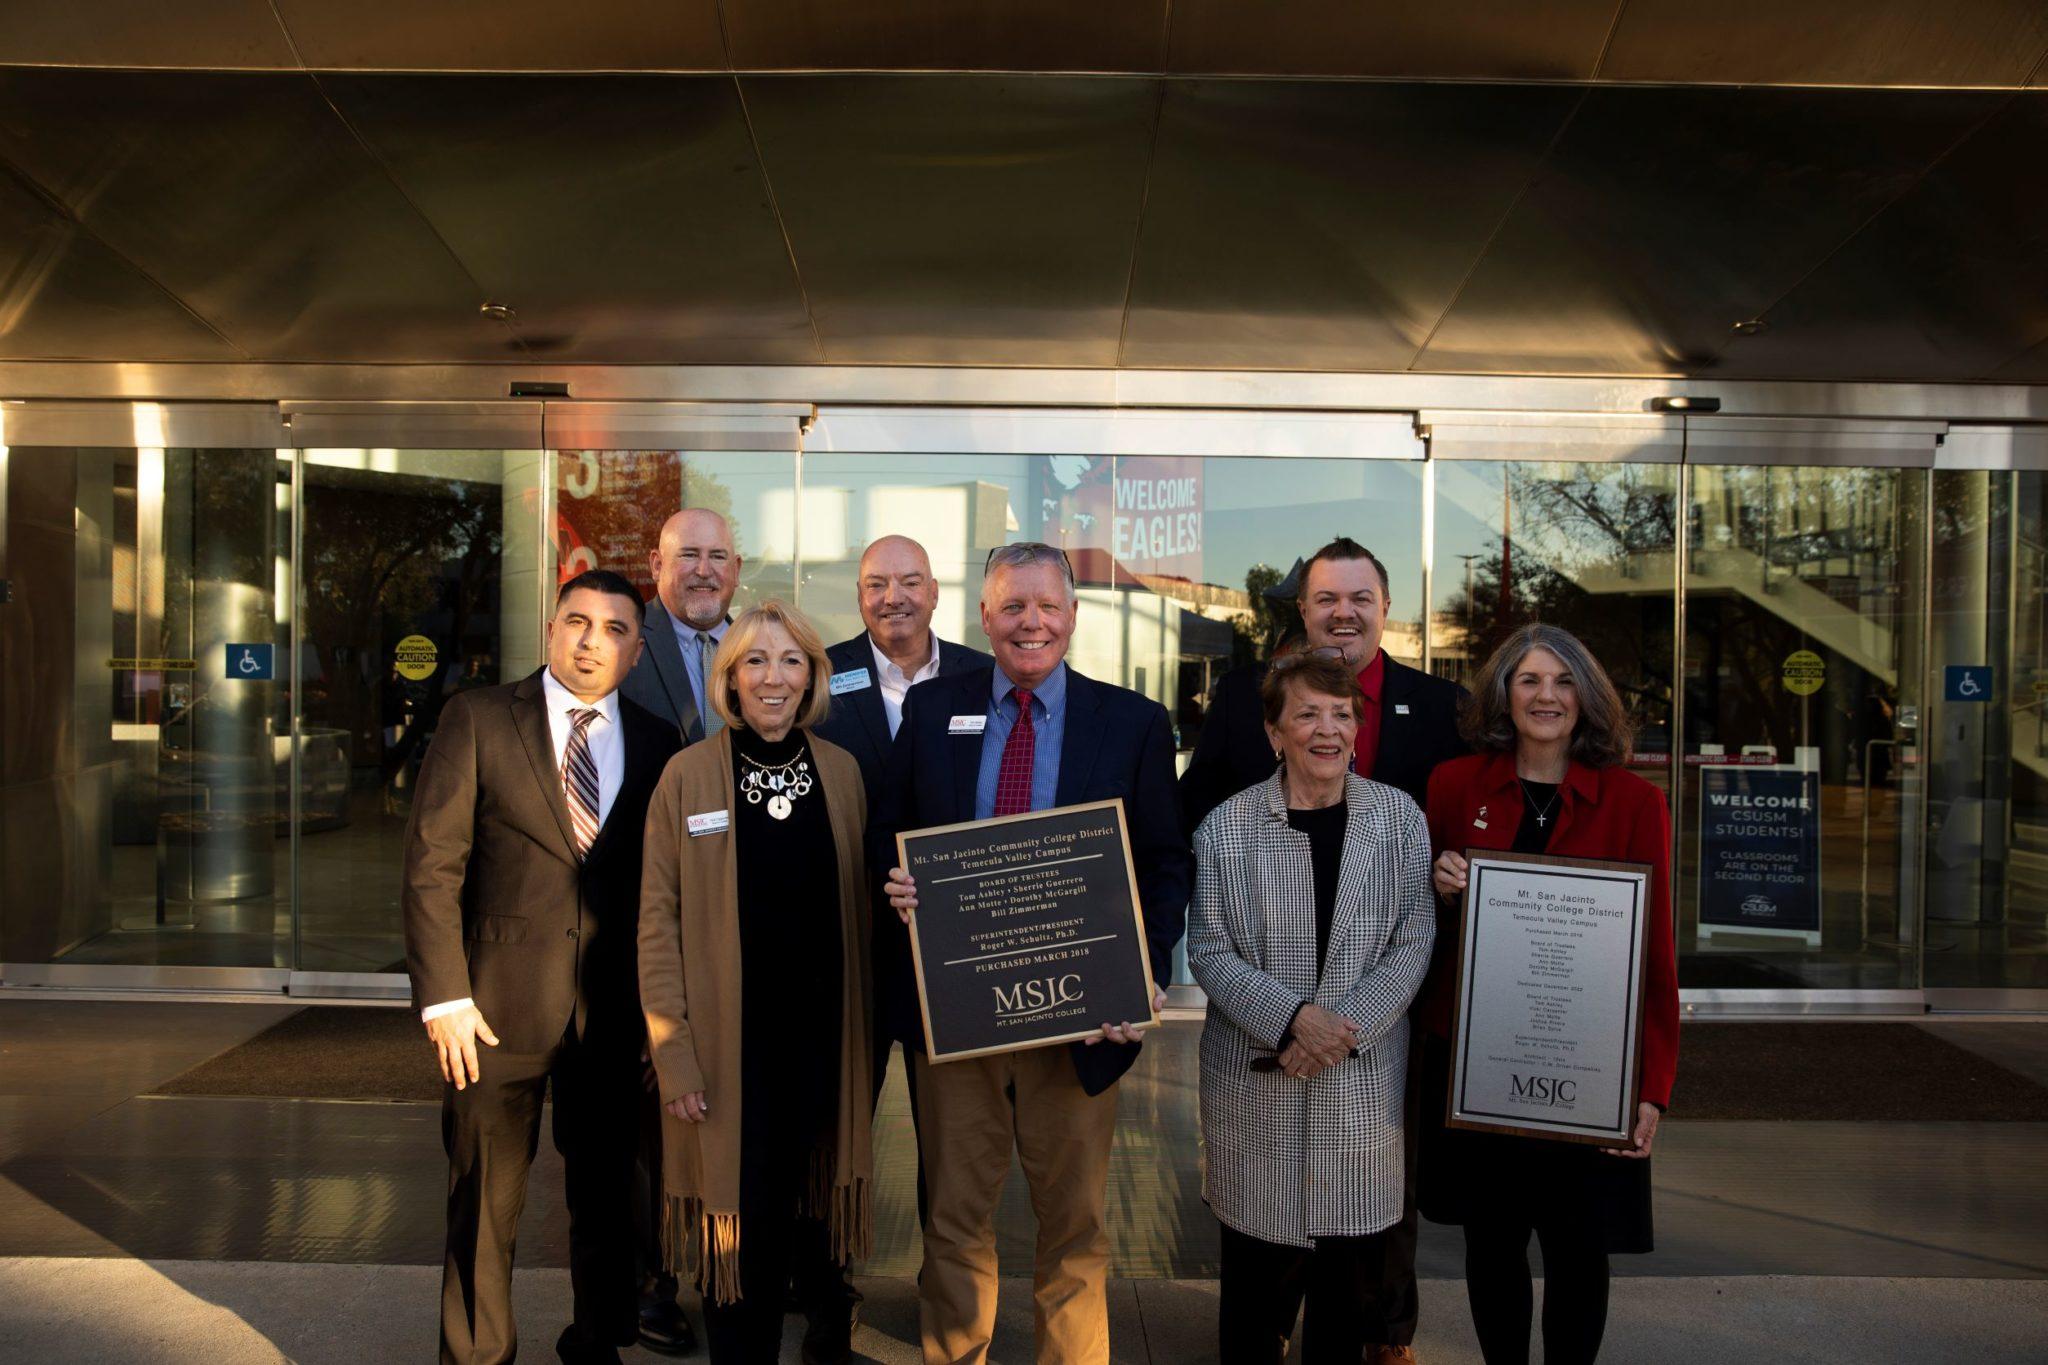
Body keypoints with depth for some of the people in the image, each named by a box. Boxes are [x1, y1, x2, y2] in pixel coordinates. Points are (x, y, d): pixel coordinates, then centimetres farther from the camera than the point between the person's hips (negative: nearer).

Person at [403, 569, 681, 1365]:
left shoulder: (656, 745, 5)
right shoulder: (479, 719, -2)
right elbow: (433, 863, -6)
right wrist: (444, 997, -11)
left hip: (615, 1008, 3)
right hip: (501, 1000, -2)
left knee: (607, 1193, 14)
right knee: (485, 1201, 9)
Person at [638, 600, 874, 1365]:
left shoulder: (842, 771, 4)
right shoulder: (688, 775, -5)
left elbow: (860, 906, 8)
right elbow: (658, 919, -5)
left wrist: (869, 1031, 4)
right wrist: (673, 1051, -10)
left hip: (823, 1037, 3)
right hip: (730, 1042, -2)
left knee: (814, 1208, 13)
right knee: (741, 1224, 3)